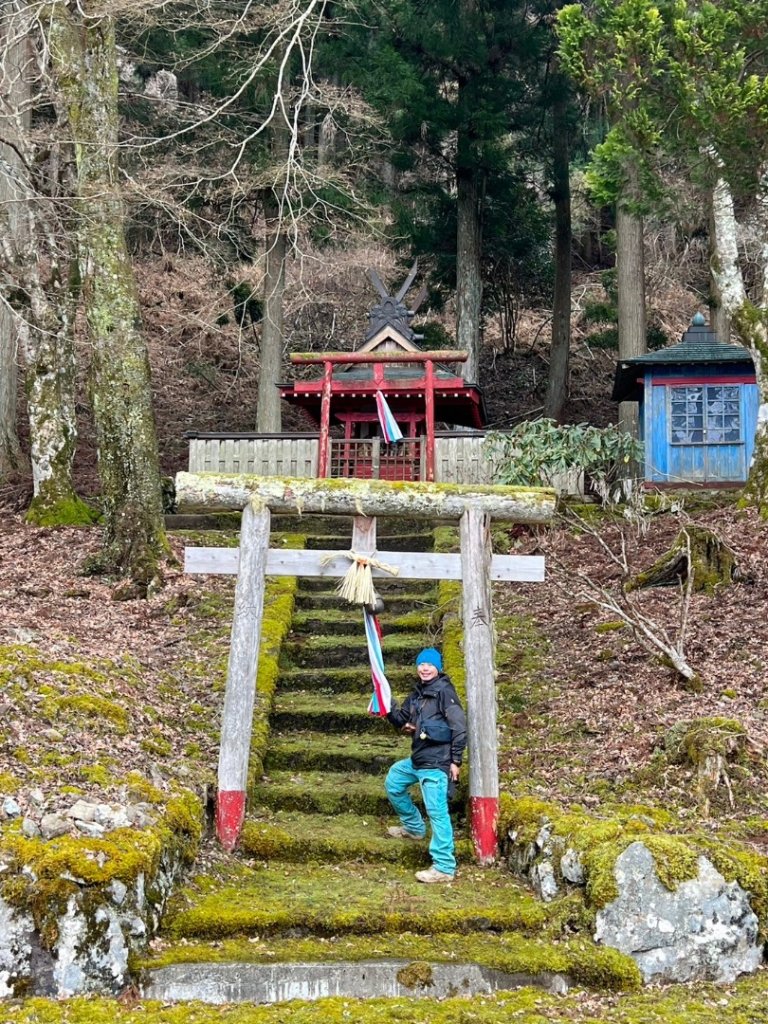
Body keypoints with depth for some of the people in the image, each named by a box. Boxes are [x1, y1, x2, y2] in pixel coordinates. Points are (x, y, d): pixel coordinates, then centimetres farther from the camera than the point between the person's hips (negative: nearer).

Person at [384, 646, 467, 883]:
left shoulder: (444, 691, -10)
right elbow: (401, 721, 20)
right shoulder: (417, 694, 16)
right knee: (393, 782, 28)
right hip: (418, 758, 10)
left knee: (436, 810, -14)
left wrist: (456, 760, -17)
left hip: (436, 761, -10)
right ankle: (414, 827, 42)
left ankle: (444, 867, -15)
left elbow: (459, 727, -14)